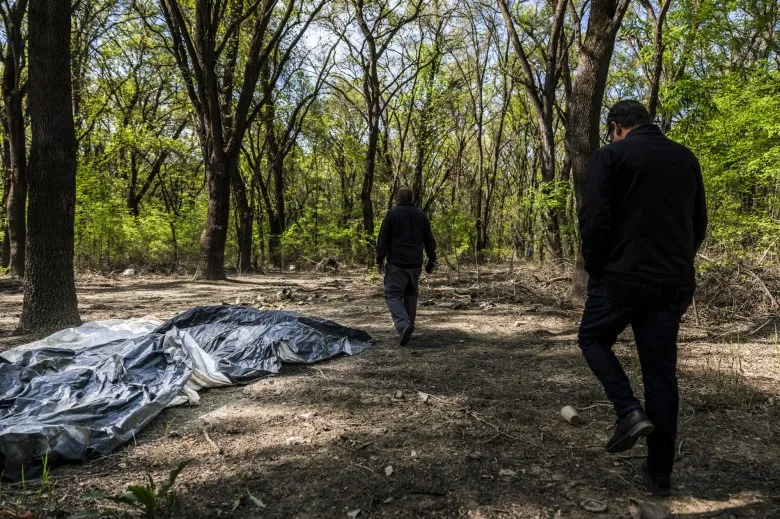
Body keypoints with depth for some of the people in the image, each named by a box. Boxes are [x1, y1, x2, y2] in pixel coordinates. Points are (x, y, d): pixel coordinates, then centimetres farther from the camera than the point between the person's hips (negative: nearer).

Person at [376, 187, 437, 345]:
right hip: (416, 264, 4)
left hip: (396, 263, -4)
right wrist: (431, 261, 20)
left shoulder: (392, 214, -3)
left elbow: (383, 239, -6)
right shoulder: (421, 215, 9)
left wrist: (380, 260, -1)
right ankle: (409, 328, 21)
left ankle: (403, 325, -23)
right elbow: (429, 241, 12)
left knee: (393, 294, -3)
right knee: (411, 295, 17)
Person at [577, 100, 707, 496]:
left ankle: (629, 411, -1)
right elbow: (699, 225, 16)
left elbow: (594, 220, -14)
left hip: (622, 277, -5)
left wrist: (594, 268, 0)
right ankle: (660, 473, 17)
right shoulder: (686, 159, 13)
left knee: (593, 339, 20)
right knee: (661, 371, 11)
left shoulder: (610, 155, -4)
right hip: (674, 283, 5)